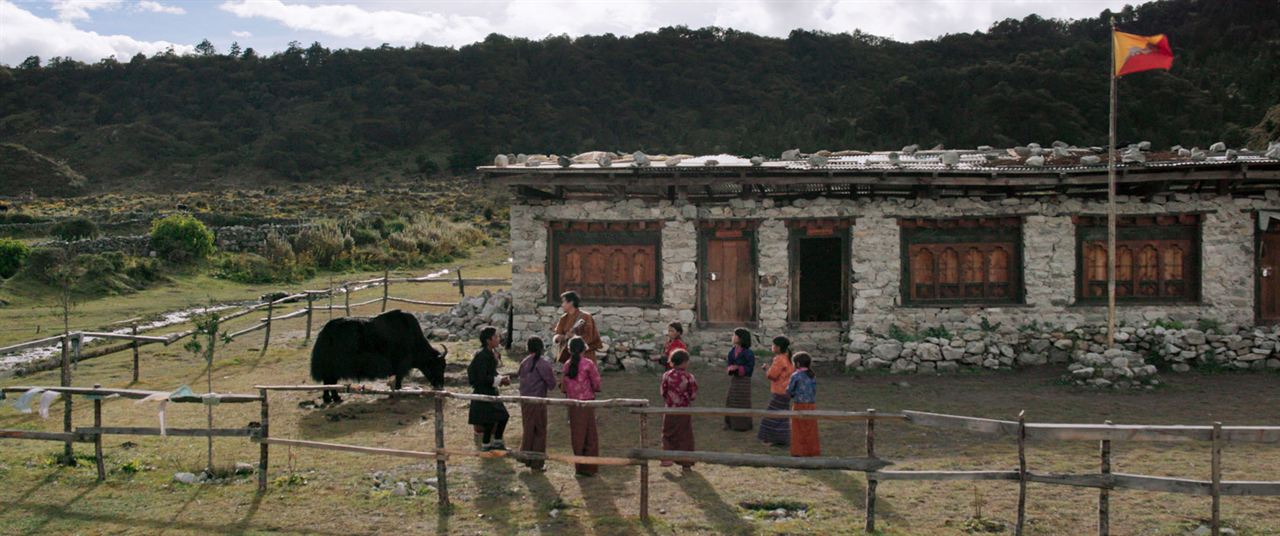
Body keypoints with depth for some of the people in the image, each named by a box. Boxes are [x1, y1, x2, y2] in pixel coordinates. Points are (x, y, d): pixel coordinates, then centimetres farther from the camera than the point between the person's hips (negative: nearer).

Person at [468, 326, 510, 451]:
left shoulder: (492, 353, 7)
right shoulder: (482, 356, -21)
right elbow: (482, 378, -24)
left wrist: (502, 378, 0)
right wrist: (500, 380, -18)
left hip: (491, 392, 9)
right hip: (483, 393, -9)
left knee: (503, 416, 11)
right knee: (491, 420, -3)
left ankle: (497, 443, 25)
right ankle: (485, 446, 12)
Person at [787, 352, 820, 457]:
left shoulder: (796, 375, -11)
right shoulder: (812, 375, 6)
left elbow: (789, 391, -7)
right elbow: (814, 391, 10)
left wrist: (793, 394, 14)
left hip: (799, 405, -5)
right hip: (812, 405, 5)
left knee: (799, 430, 5)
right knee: (811, 430, 11)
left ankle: (799, 451, 7)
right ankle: (812, 450, 14)